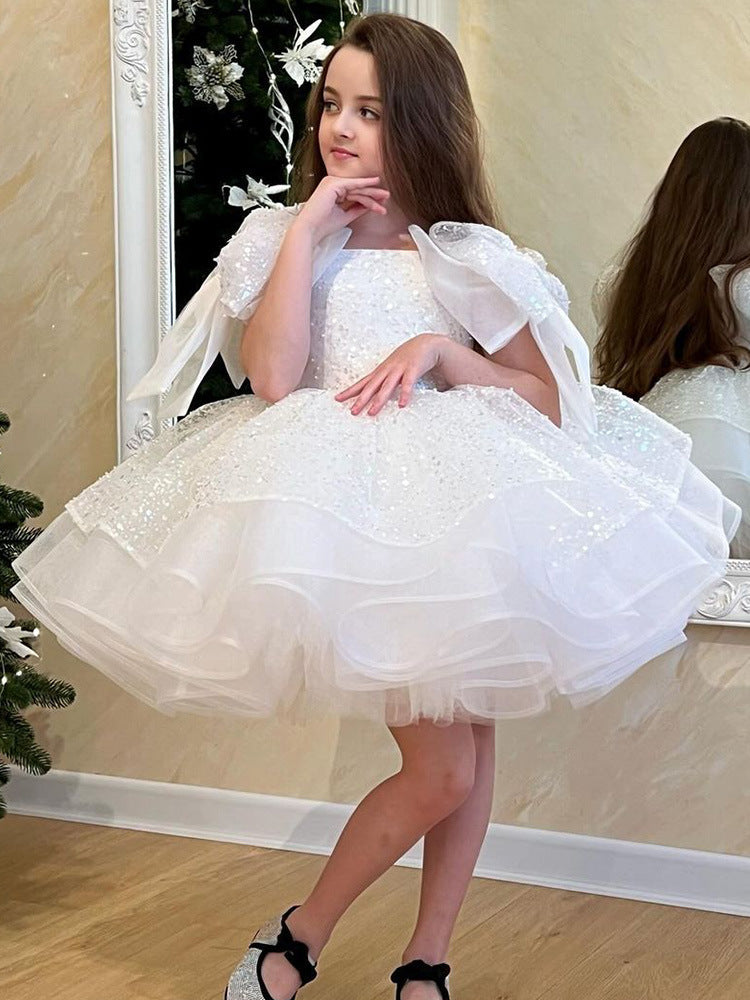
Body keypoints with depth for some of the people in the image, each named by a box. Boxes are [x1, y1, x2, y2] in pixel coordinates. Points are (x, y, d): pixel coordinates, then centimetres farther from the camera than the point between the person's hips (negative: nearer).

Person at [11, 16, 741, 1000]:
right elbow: (274, 379, -14)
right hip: (345, 507, -3)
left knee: (472, 739, 7)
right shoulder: (283, 239, 4)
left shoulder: (470, 257, 6)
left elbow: (547, 398, 2)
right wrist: (308, 229, -11)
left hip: (464, 506, 3)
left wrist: (442, 350, -11)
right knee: (440, 767, -9)